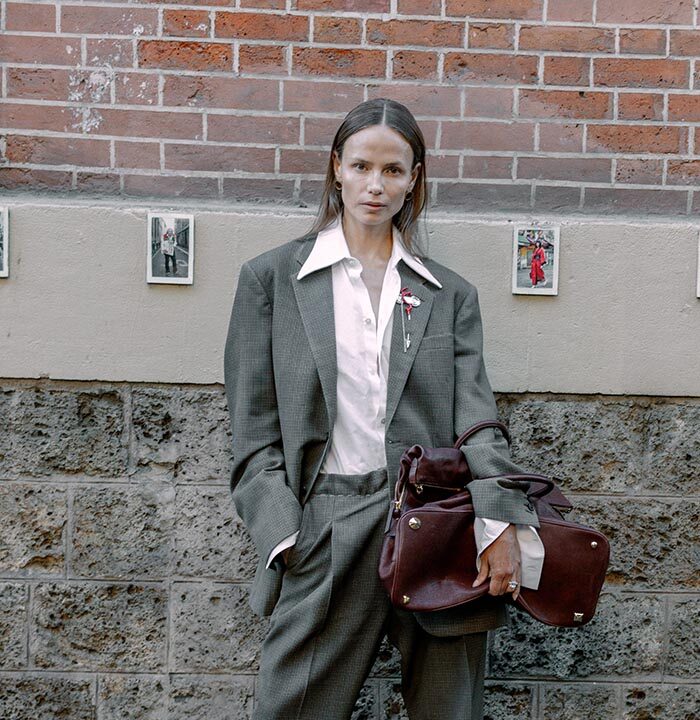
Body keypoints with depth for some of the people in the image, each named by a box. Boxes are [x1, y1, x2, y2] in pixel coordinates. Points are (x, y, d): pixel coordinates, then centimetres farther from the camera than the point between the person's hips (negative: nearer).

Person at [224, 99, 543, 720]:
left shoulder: (450, 295, 12)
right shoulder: (271, 278, 6)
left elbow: (476, 419, 3)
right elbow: (255, 432, 3)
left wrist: (501, 526, -13)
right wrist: (285, 539, -7)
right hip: (327, 533, -1)